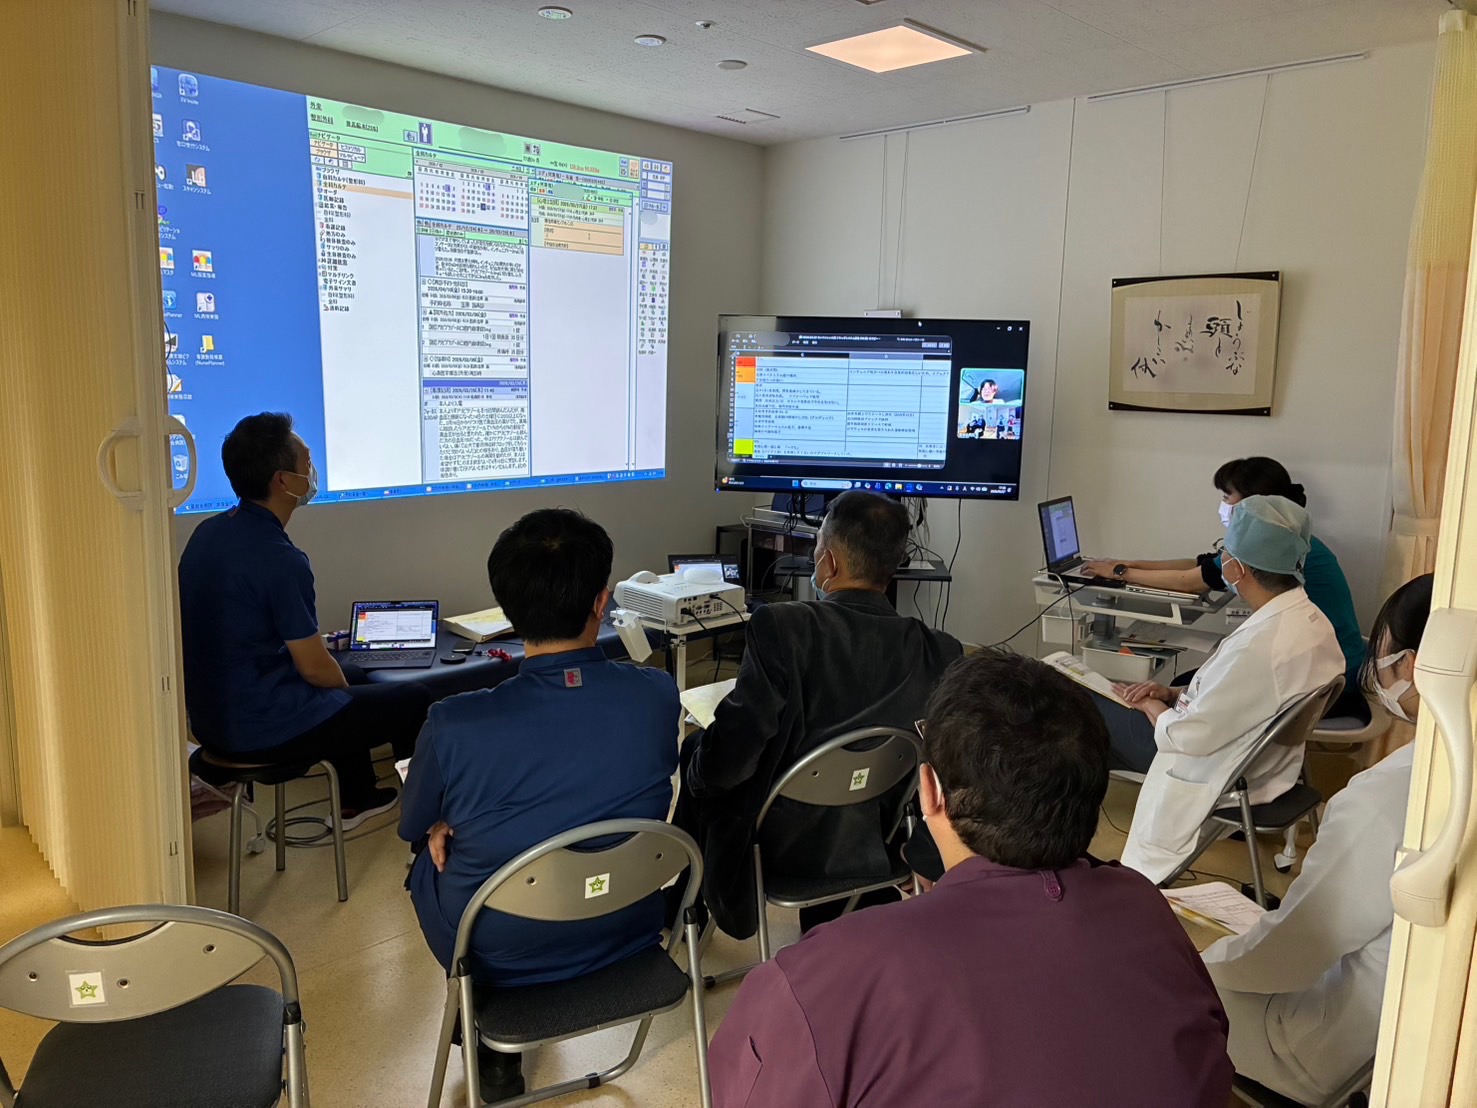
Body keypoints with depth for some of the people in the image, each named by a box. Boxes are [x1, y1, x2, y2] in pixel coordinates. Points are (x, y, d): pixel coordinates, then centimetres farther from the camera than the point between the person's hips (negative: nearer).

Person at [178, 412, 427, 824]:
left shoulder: (208, 532, 2)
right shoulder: (280, 560, -26)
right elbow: (314, 668, -20)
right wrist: (343, 684, 4)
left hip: (210, 715, 9)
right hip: (260, 730, -9)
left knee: (352, 675, 31)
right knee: (414, 699, 4)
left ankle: (356, 799, 43)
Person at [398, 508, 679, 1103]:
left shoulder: (454, 725, -29)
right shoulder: (658, 696, -21)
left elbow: (413, 828, -7)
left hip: (500, 957, -2)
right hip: (626, 937, 3)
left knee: (430, 856, 27)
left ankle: (495, 1053, 37)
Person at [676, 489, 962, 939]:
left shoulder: (780, 627, -27)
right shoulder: (942, 653, -15)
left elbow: (727, 760, -24)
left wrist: (698, 773, -1)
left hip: (784, 846, -4)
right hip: (879, 847, 5)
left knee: (695, 749, 23)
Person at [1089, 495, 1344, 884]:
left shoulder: (1260, 645, -36)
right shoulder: (1310, 619, -6)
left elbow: (1191, 736, -27)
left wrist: (1152, 706, -7)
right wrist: (1175, 693, 1)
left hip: (1224, 775, -9)